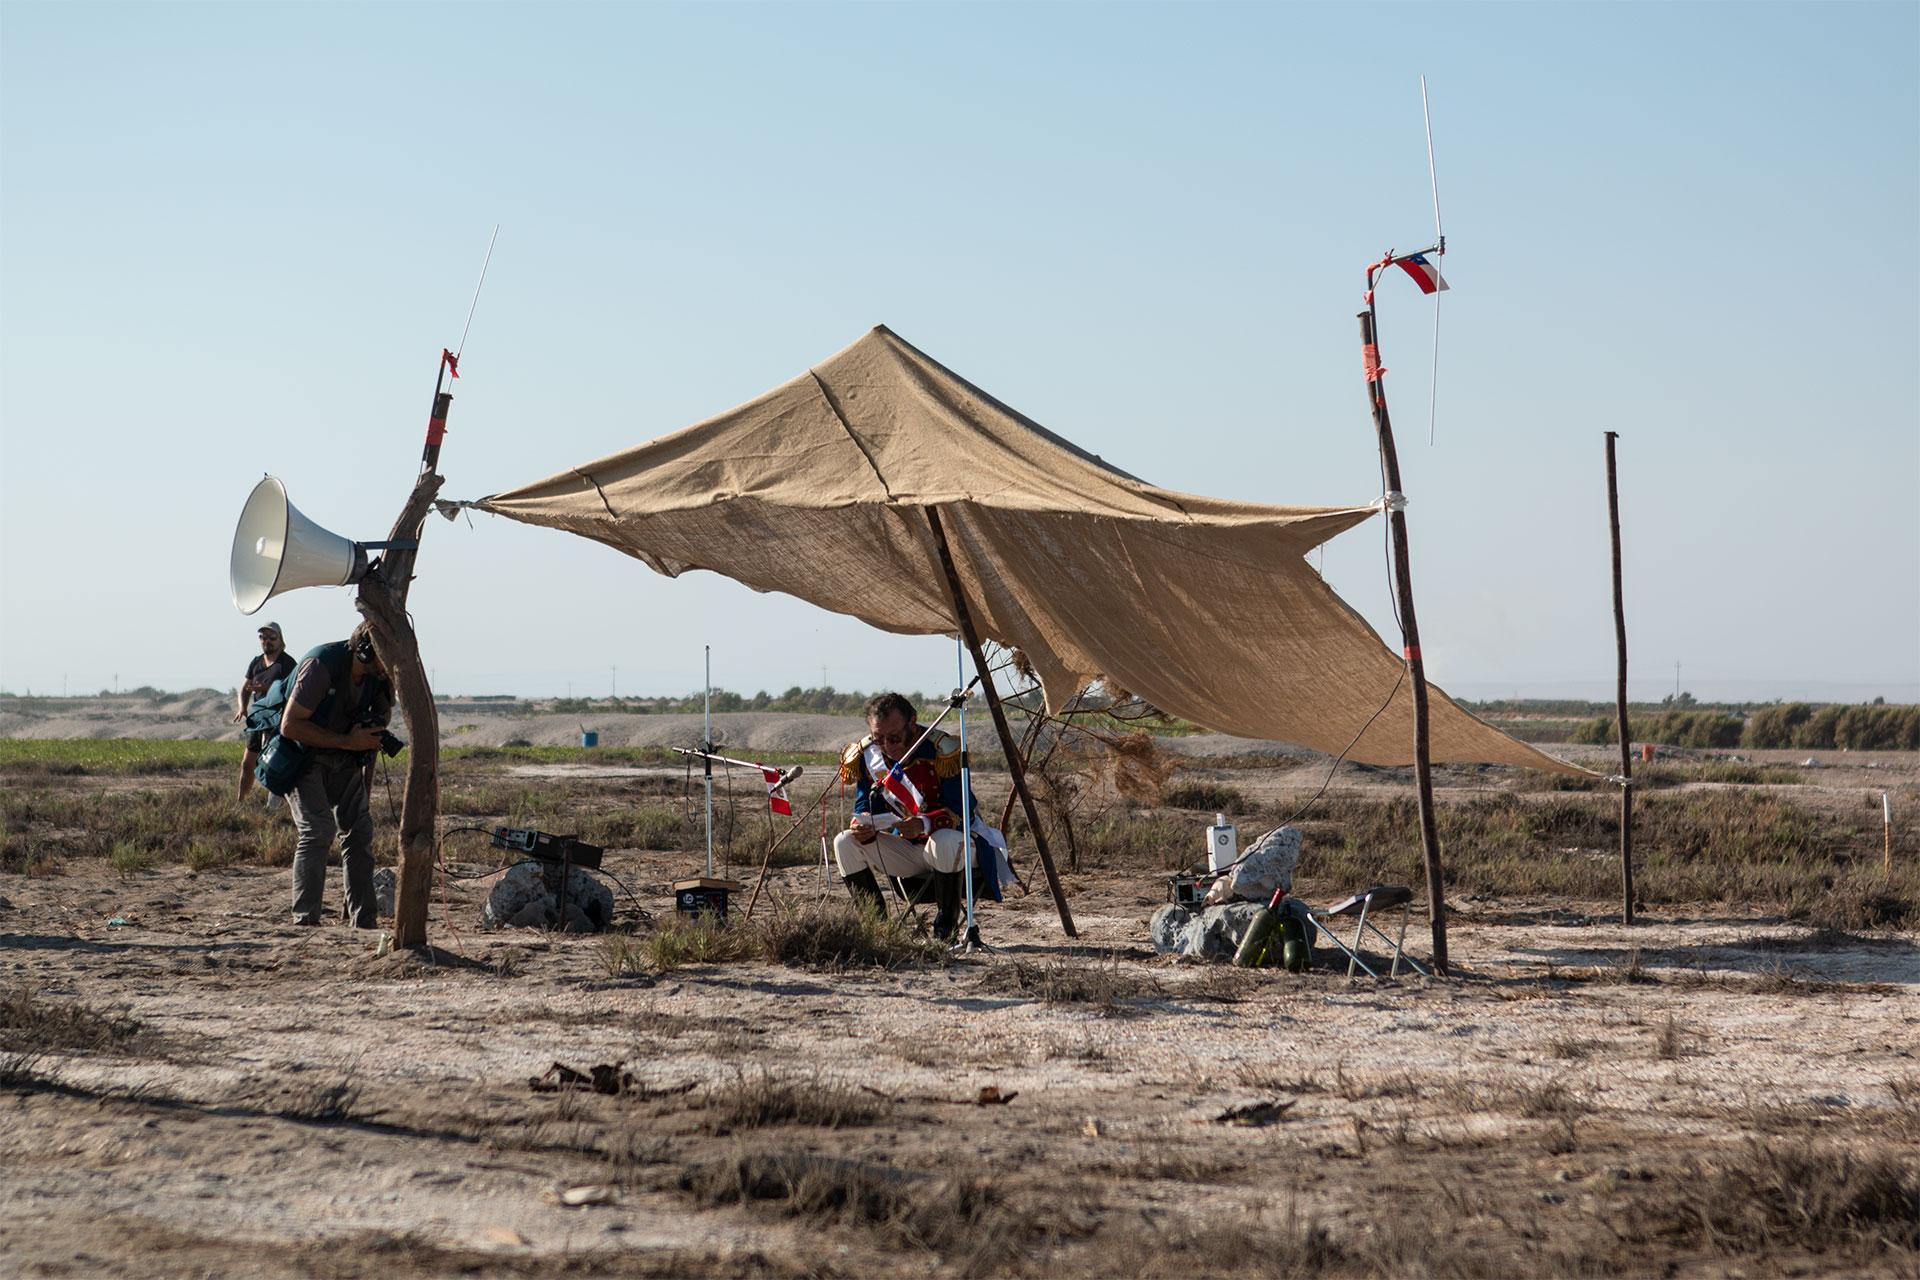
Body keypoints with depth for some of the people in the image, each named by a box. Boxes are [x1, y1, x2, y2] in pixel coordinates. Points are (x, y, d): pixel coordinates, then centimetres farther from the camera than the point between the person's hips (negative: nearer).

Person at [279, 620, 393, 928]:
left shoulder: (378, 672, -8)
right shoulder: (321, 665, -28)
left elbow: (384, 710, 12)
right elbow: (290, 726, -29)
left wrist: (374, 733, -12)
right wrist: (347, 741, -29)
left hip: (344, 760, 7)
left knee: (359, 830, 1)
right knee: (318, 830, -20)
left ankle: (364, 919, 7)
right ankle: (304, 920, -16)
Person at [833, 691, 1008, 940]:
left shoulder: (942, 750, -22)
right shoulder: (866, 756, -6)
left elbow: (960, 810, -24)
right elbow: (865, 806, 0)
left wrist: (925, 824, -42)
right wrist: (862, 826, -25)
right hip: (908, 848, 5)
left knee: (944, 842, -40)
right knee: (845, 843, -14)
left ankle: (946, 925, -19)